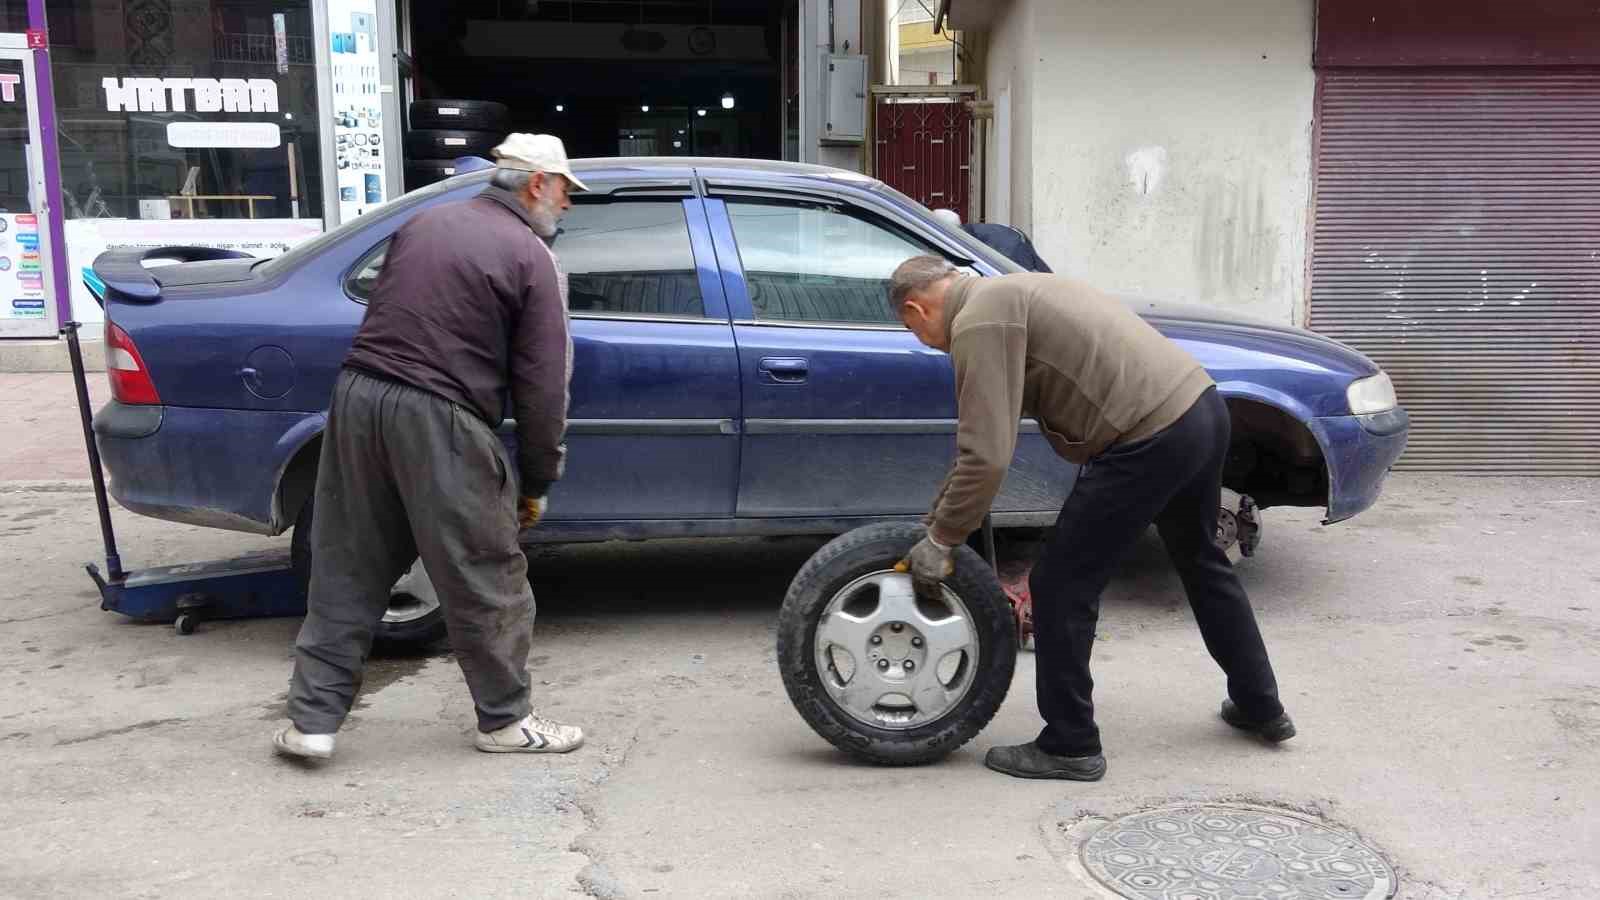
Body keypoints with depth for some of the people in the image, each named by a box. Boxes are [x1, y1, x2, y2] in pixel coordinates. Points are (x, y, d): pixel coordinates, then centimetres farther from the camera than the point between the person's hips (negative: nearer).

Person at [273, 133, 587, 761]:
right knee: (486, 581, 7)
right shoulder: (532, 258, -2)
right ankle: (504, 720, 19)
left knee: (346, 570, 14)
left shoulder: (423, 223, 16)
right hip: (436, 418, -6)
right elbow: (542, 385, -5)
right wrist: (536, 483, 4)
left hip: (357, 396, 7)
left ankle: (312, 720, 19)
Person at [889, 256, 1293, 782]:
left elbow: (986, 457, -18)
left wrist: (941, 540, -5)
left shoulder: (978, 323, -10)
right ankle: (1260, 708, 43)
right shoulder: (1010, 292, 22)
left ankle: (1070, 747, 13)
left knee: (1061, 587, 1)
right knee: (1201, 561, 29)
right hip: (1204, 405, 11)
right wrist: (941, 519, 27)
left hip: (1151, 438, -11)